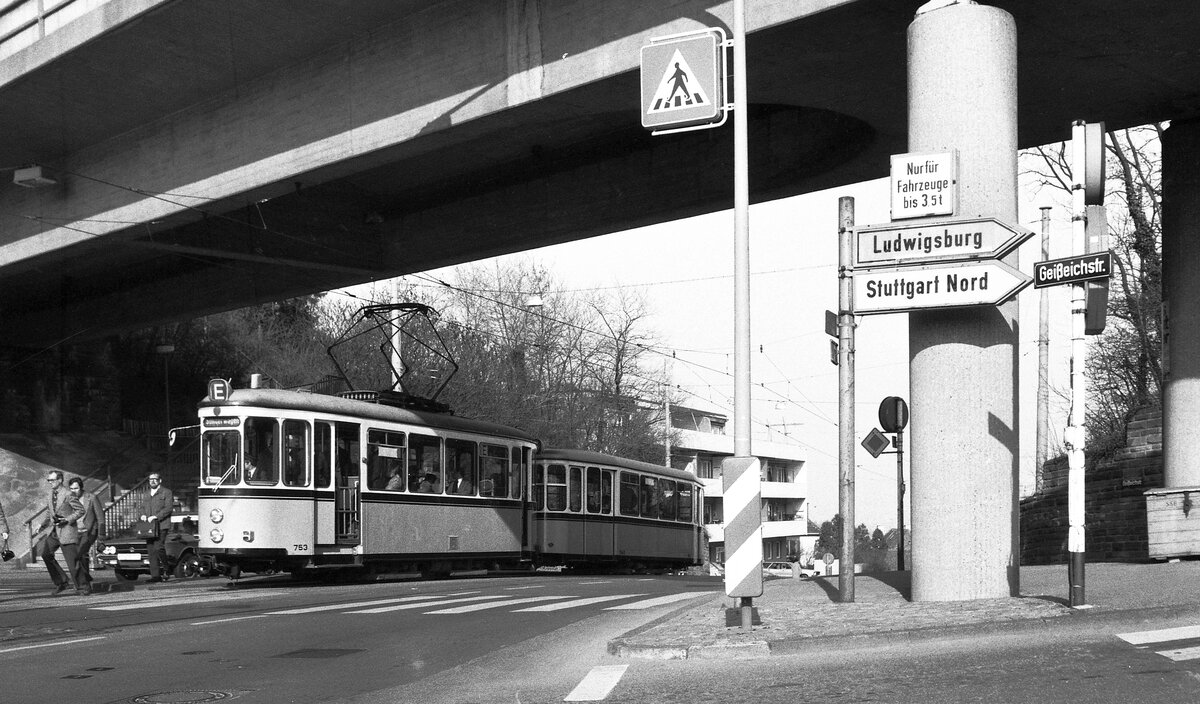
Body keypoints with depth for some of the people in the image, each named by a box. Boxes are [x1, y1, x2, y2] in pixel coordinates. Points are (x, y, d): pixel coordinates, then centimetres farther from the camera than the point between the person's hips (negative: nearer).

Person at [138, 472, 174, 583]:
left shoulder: (166, 492, 2)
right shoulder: (147, 495, 23)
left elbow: (168, 508, -7)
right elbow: (143, 507, 22)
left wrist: (155, 516, -16)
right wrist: (143, 515, -1)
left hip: (161, 525, -6)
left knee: (158, 547, -18)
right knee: (150, 551, 0)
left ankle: (166, 569, -1)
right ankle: (155, 575, 1)